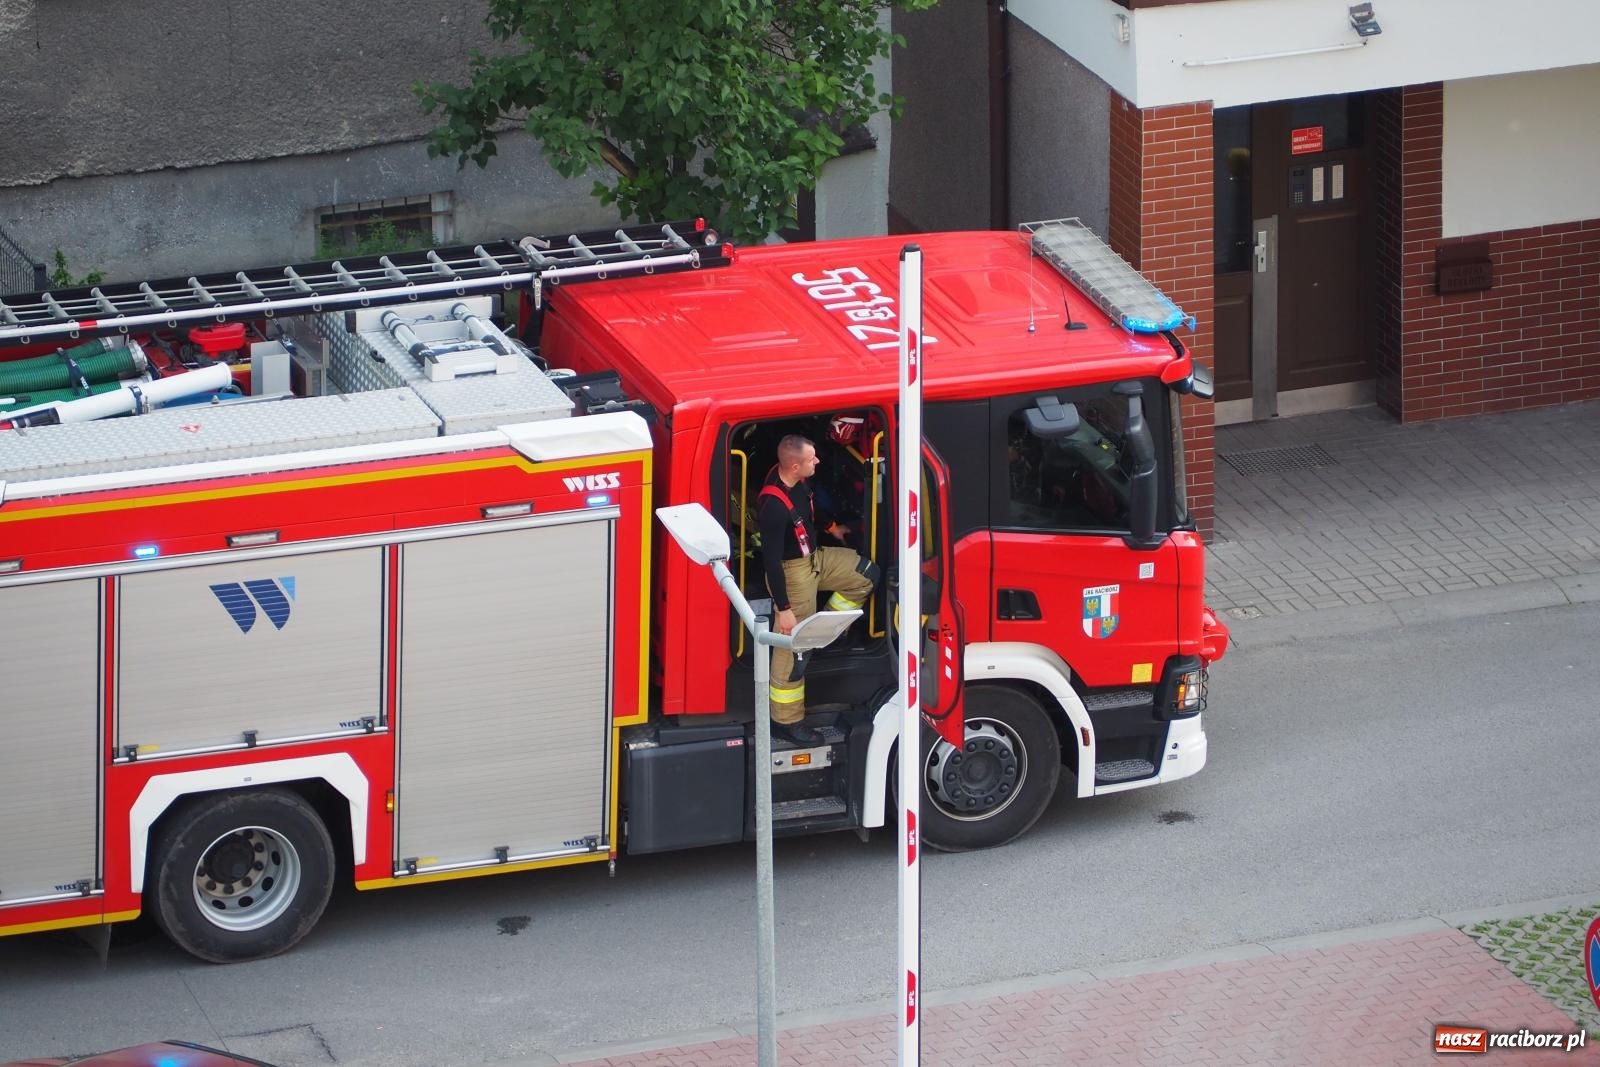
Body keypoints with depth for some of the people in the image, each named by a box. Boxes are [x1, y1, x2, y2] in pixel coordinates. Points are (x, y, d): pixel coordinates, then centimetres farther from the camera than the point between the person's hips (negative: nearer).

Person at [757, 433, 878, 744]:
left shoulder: (798, 482, -8)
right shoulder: (774, 507, -35)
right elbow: (771, 561, -30)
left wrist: (831, 527, 34)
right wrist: (784, 608, -25)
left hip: (815, 557, 9)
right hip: (793, 572, -9)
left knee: (866, 575, 15)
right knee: (793, 648, 0)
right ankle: (785, 720, 11)